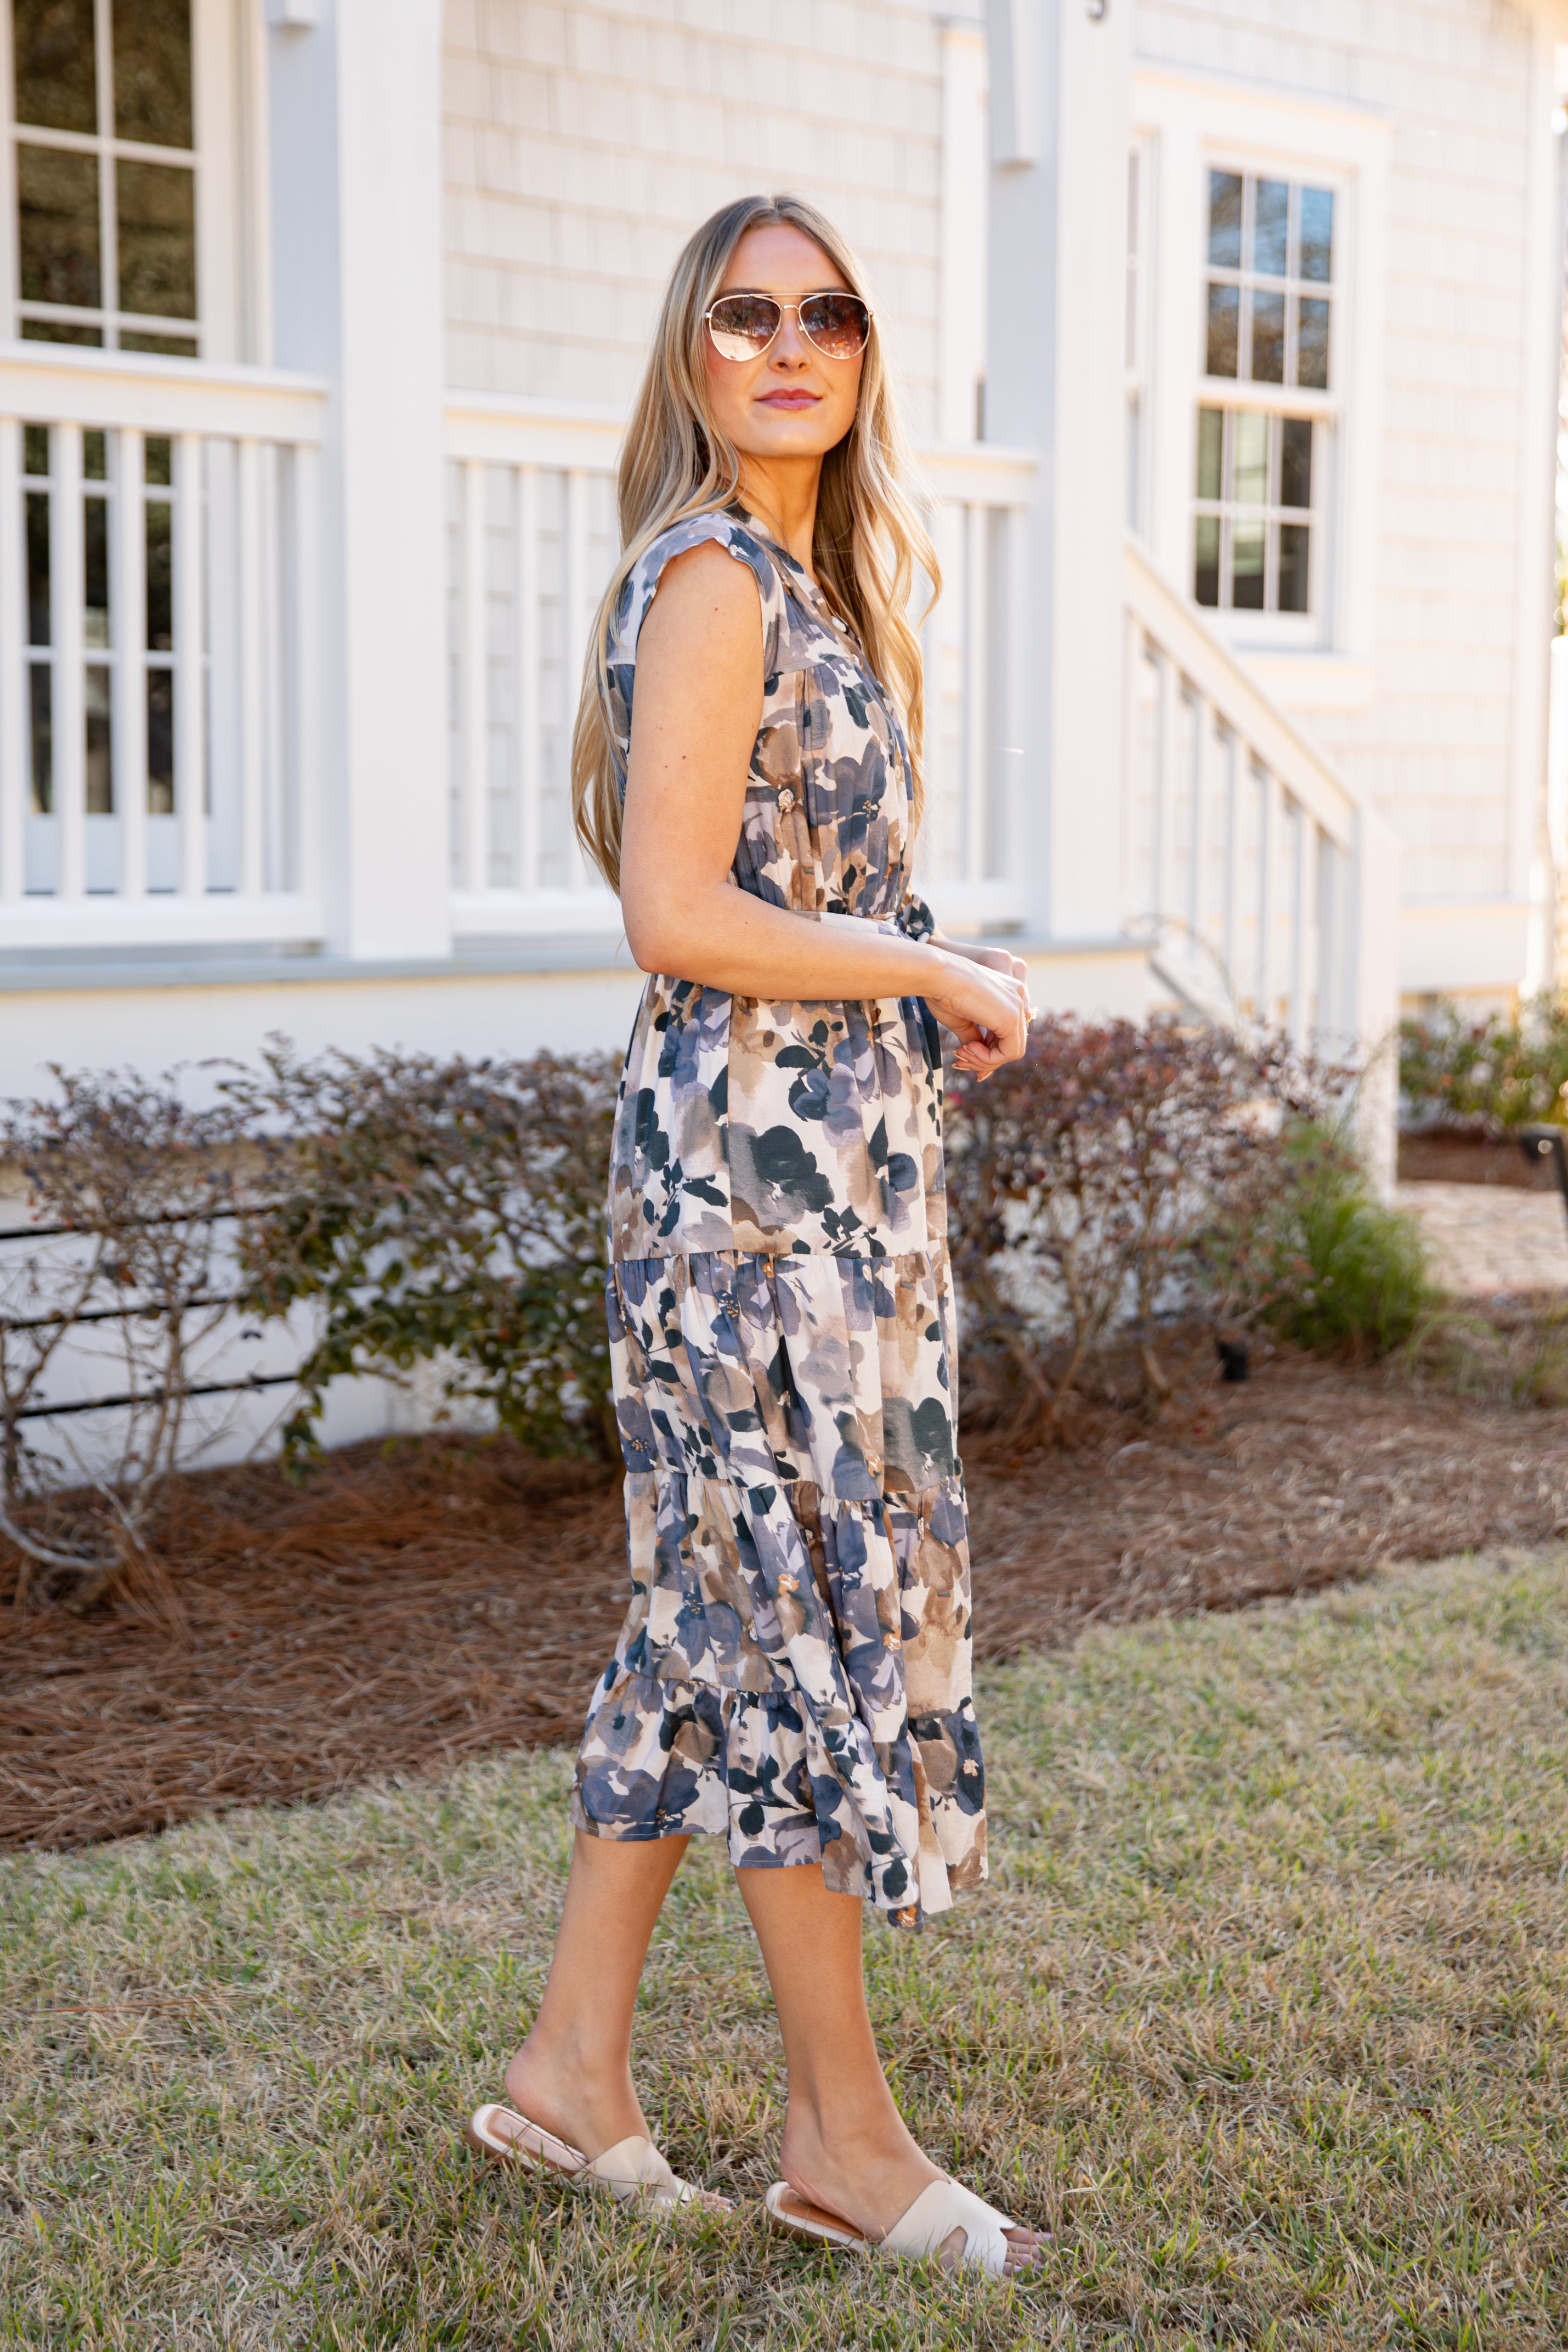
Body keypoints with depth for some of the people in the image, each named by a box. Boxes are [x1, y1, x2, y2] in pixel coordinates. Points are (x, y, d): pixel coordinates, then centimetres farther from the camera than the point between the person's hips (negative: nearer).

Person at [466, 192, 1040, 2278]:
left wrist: (941, 988, 6)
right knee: (810, 1608, -1)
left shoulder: (807, 582, 17)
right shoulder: (711, 579, -12)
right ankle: (844, 2134, 13)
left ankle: (575, 2062, 23)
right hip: (755, 1151, -10)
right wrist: (943, 971, -12)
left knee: (730, 1609, 13)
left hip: (834, 1146, 10)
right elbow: (680, 916, -19)